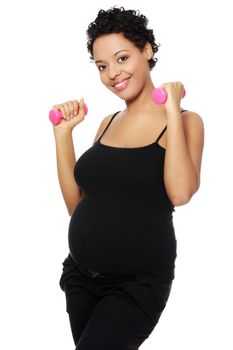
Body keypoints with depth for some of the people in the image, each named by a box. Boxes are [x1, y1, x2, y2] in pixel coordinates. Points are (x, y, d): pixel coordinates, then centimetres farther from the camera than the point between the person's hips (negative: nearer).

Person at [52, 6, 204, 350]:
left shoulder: (184, 121, -7)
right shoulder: (108, 123, 9)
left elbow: (180, 193, -25)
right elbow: (76, 202, 8)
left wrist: (172, 110, -20)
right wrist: (63, 131, 3)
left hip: (136, 284, -6)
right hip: (81, 275, 6)